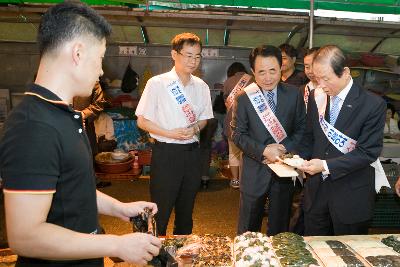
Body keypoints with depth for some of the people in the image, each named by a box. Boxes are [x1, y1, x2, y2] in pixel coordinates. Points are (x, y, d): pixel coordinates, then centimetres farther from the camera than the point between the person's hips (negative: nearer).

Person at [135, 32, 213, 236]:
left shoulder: (201, 86, 6)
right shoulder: (157, 83, -8)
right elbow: (142, 121, -6)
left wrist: (195, 128, -7)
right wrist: (170, 133, -17)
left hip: (192, 152, 5)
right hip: (166, 152, -4)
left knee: (186, 209, 17)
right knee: (161, 211, 3)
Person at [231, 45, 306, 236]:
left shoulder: (294, 95, -1)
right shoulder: (243, 98, -6)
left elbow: (301, 129, 3)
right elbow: (237, 134, -6)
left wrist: (284, 147, -14)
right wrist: (263, 151, -19)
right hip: (254, 172, -1)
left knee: (280, 229, 17)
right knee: (248, 231, 13)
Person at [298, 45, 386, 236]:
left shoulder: (373, 105, -14)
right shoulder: (316, 97, 1)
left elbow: (368, 152, -17)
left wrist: (326, 165, -23)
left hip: (351, 197, -4)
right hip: (316, 190, 4)